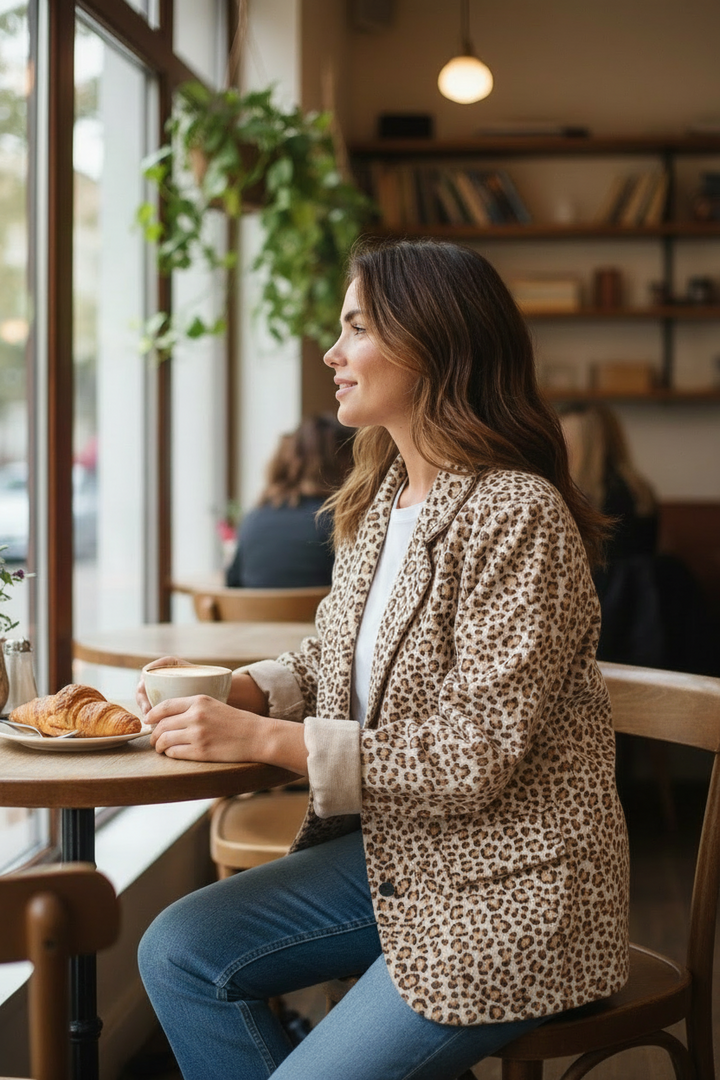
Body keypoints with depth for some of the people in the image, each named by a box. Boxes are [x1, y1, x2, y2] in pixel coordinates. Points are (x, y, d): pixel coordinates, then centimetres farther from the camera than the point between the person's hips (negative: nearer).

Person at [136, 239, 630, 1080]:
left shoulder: (519, 515, -23)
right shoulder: (381, 496, 6)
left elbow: (473, 759, -25)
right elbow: (335, 659, 16)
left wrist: (262, 739, -25)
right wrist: (234, 691, -5)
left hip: (504, 896, -8)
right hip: (390, 854, 8)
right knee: (178, 951, 1)